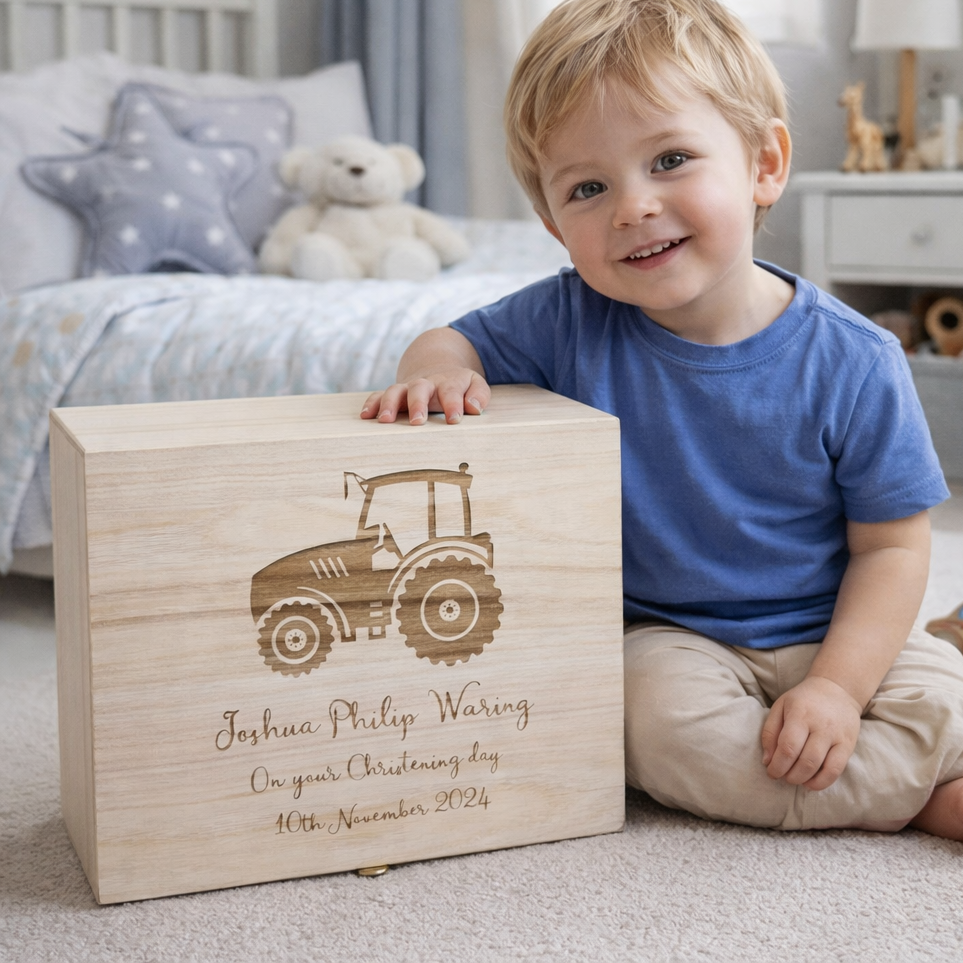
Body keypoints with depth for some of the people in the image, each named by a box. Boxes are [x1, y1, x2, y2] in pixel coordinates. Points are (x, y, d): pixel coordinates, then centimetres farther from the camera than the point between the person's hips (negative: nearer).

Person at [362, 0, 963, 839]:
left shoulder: (852, 363, -15)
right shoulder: (570, 322, -10)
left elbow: (891, 545, -9)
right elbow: (454, 341, 5)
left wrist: (836, 687, -21)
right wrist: (437, 371, -21)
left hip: (833, 635, -2)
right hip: (668, 636, 2)